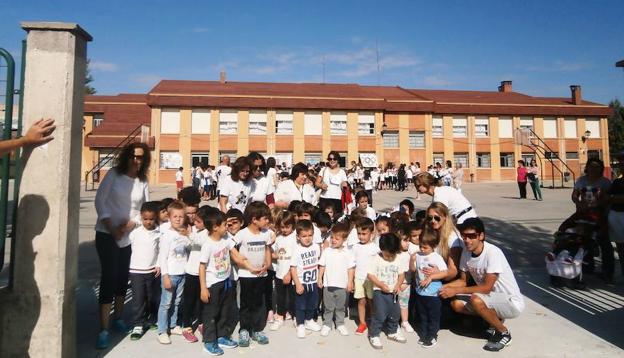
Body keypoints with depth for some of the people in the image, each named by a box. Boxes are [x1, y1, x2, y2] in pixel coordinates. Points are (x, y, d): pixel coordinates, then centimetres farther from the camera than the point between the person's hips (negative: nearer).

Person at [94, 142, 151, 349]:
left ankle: (118, 319, 31)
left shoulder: (143, 182, 3)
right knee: (109, 277, -7)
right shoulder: (114, 174, -4)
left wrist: (129, 225, -12)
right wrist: (111, 228, -13)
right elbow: (100, 200, -8)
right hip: (107, 233, -3)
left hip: (130, 236, 3)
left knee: (123, 277, 12)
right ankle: (103, 330, 1)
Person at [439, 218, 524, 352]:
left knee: (476, 300, -32)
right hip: (491, 298, 7)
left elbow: (487, 287, -25)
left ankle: (504, 333, -6)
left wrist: (455, 290, -23)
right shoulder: (466, 253, -4)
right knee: (456, 304, -11)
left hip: (512, 302, -7)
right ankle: (495, 318, 10)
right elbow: (463, 281, 7)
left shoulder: (493, 253, -26)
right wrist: (444, 287, -12)